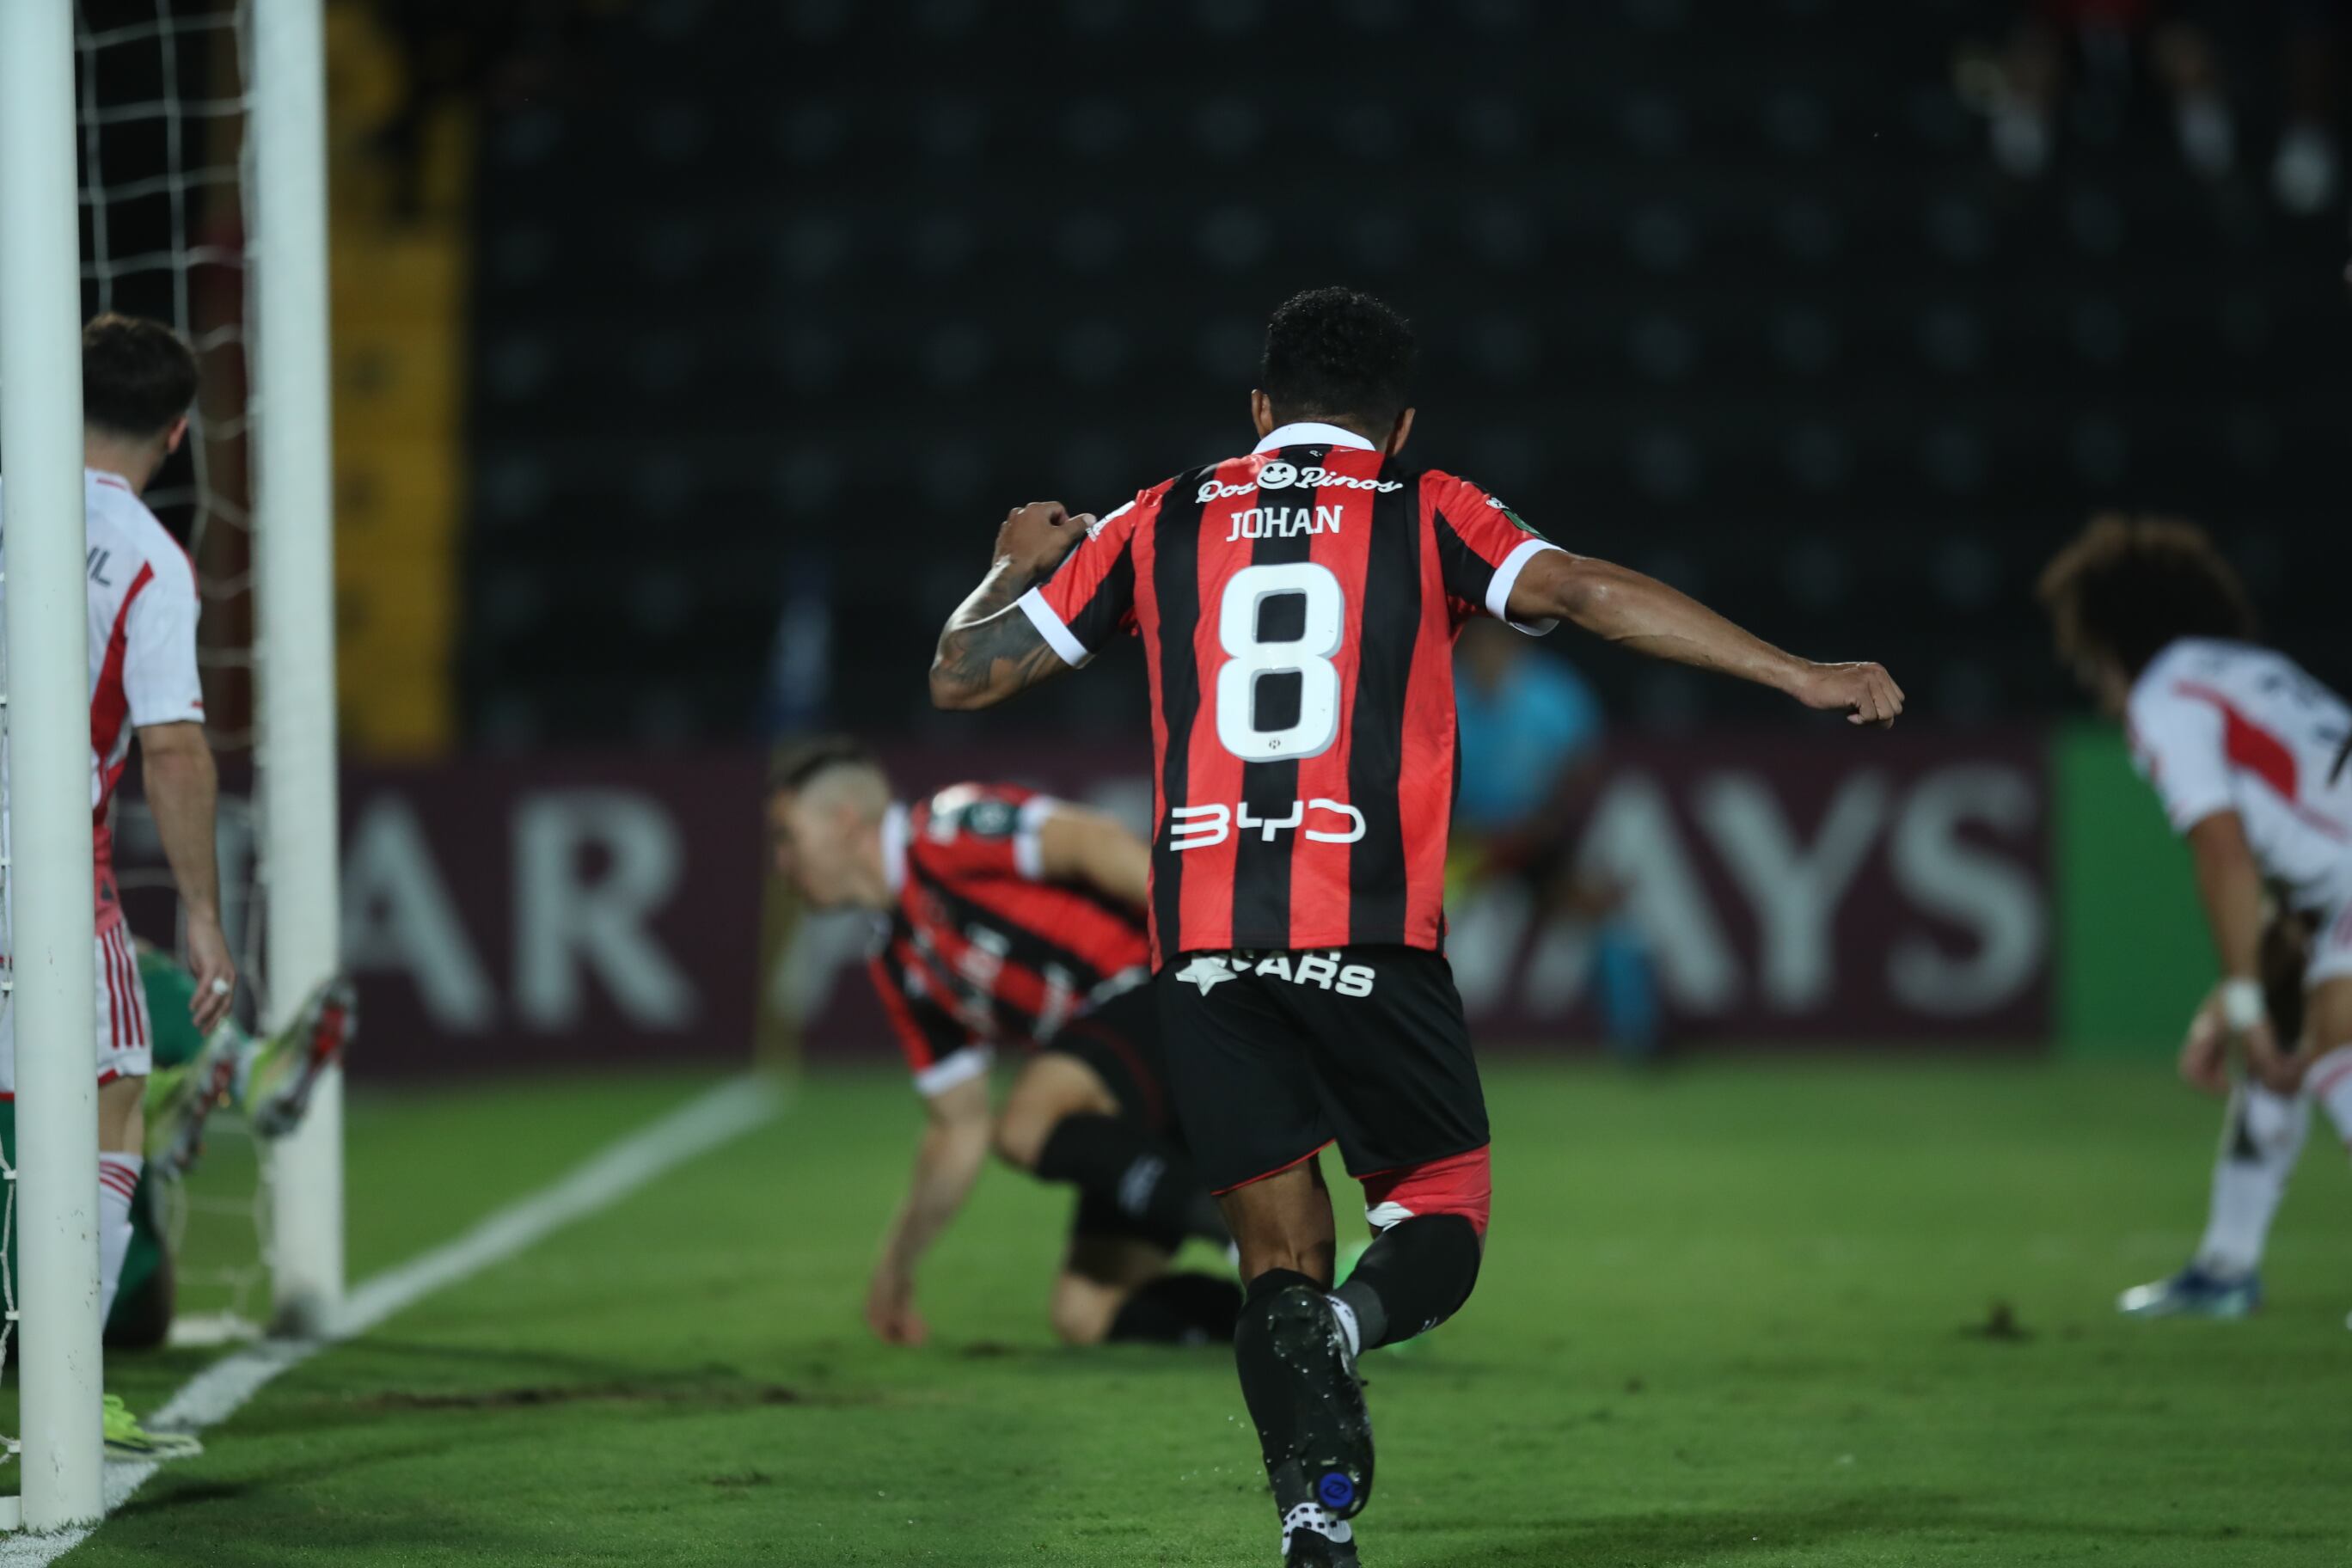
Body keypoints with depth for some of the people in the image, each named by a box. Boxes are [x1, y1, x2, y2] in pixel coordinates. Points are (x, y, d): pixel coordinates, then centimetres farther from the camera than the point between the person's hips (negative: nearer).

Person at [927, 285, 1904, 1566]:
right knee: (1442, 1213, 11)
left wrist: (1017, 563, 38)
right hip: (1367, 933, -2)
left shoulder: (1160, 524, 14)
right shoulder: (1423, 513, 9)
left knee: (1279, 1246, 8)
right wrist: (1800, 678, -5)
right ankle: (1350, 1321, -25)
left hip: (1198, 942, 2)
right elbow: (1581, 593, -5)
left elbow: (962, 676, 17)